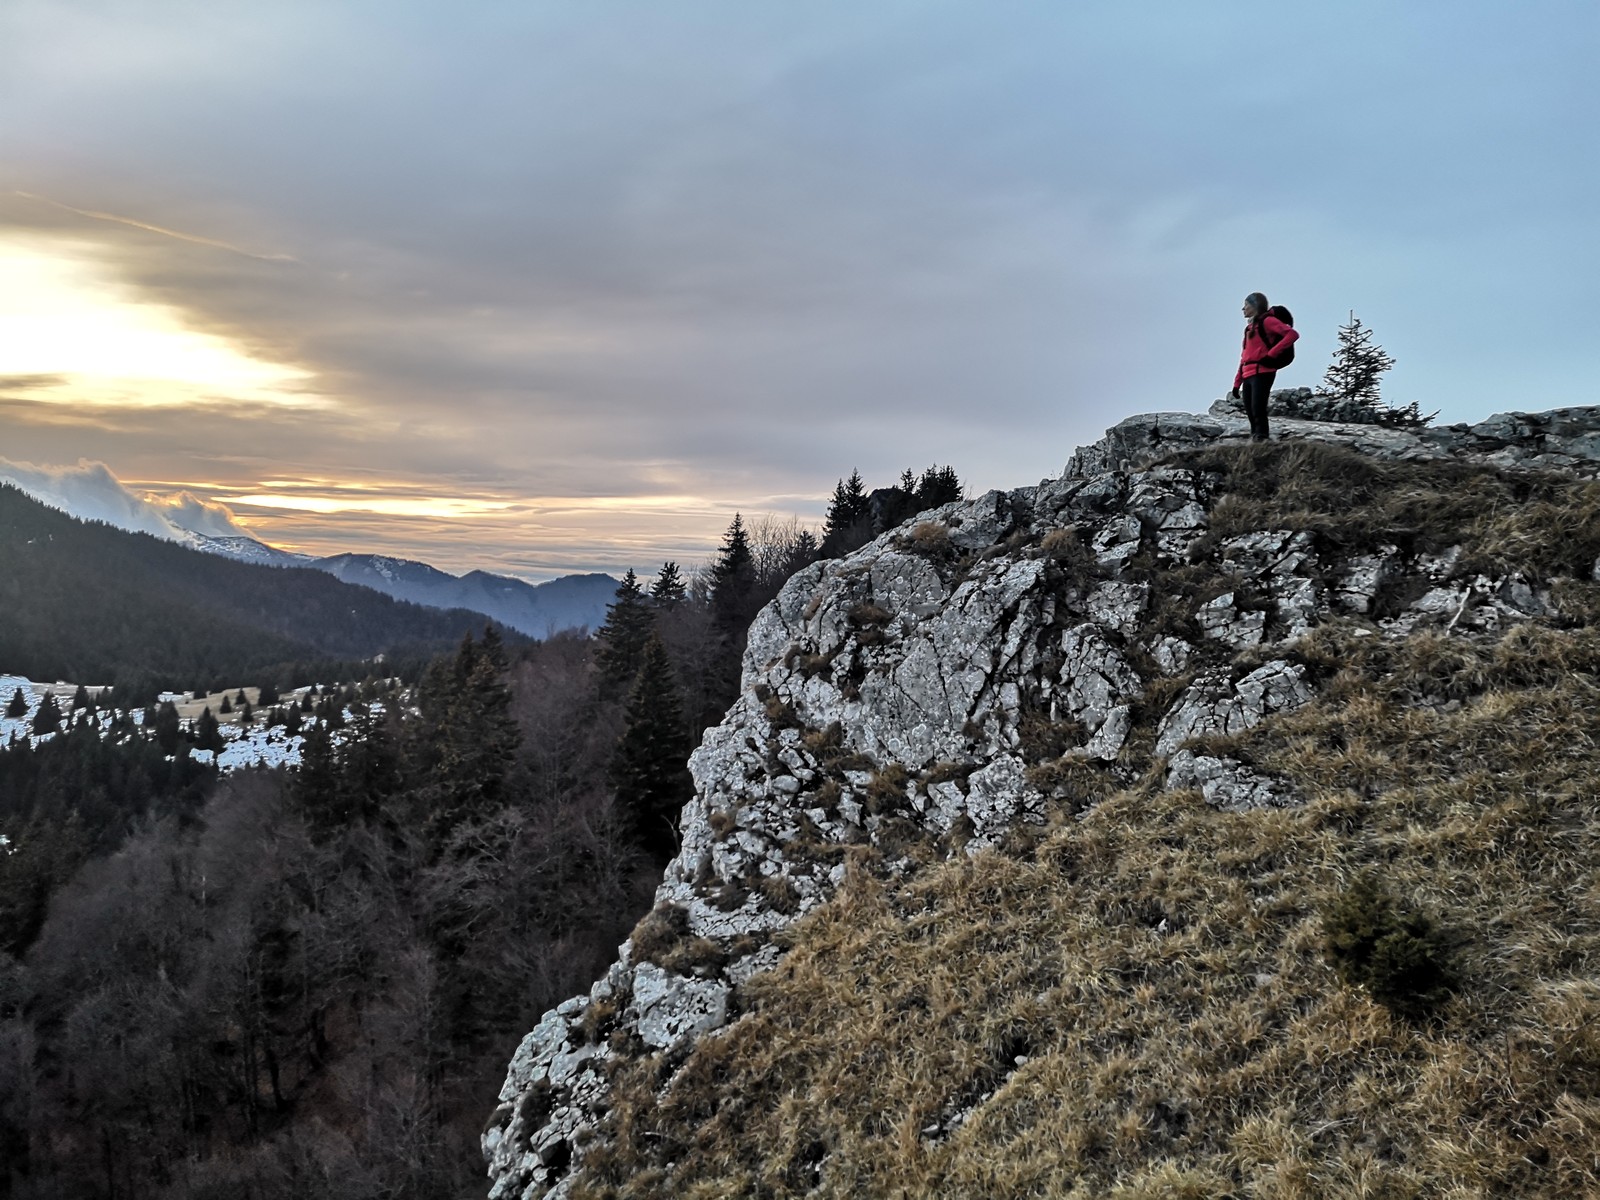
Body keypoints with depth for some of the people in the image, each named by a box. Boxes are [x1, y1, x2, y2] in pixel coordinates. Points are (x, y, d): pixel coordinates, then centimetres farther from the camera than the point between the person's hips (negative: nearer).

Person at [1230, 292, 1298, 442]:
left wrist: (1272, 353, -16)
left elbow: (1292, 334, -13)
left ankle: (1261, 438, -17)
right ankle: (1255, 440, 8)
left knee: (1257, 408, -16)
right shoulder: (1250, 327, 24)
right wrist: (1237, 383, 19)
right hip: (1248, 375, 8)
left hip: (1262, 372, -8)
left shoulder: (1267, 321, 0)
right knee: (1250, 411, 5)